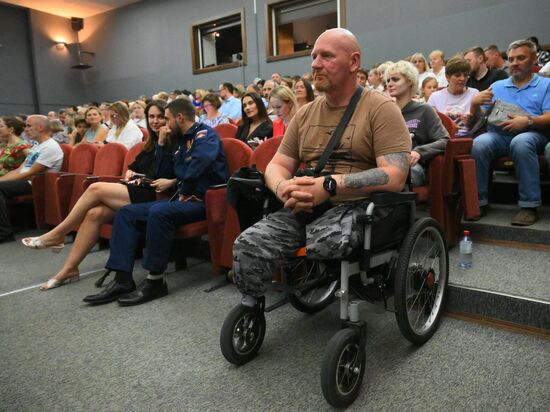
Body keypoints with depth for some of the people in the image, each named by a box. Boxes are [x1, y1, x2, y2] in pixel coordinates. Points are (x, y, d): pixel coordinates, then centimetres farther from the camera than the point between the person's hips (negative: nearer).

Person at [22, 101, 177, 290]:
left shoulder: (172, 144, -1)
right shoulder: (150, 144, 22)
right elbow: (133, 166, 28)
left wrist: (170, 182, -27)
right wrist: (129, 172, 7)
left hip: (151, 197, -7)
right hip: (137, 193, 7)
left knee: (95, 189, -19)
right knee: (94, 213, -18)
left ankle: (56, 235, -4)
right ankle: (69, 268, -13)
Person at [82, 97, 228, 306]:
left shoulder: (205, 135, -7)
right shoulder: (183, 140, 21)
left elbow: (195, 170, -28)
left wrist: (184, 194, -14)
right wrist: (161, 142, 15)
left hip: (203, 201, -9)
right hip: (185, 198, 10)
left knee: (159, 212, -35)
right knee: (126, 213, 0)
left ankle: (155, 281, -22)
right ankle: (123, 278, -8)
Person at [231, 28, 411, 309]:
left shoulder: (380, 108, -1)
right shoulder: (305, 114, 17)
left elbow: (395, 176, -12)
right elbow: (277, 166, 14)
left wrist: (330, 186, -22)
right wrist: (283, 188, -11)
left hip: (356, 205, -4)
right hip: (302, 207, 4)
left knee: (323, 242, -35)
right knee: (247, 244, -20)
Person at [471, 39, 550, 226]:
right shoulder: (497, 86, 28)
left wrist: (528, 121, -17)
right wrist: (475, 104, -3)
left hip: (531, 134, -2)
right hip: (497, 134, 2)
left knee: (521, 142, -38)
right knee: (478, 144, -32)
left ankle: (529, 206, -30)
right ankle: (479, 202, -22)